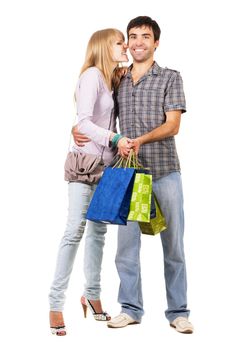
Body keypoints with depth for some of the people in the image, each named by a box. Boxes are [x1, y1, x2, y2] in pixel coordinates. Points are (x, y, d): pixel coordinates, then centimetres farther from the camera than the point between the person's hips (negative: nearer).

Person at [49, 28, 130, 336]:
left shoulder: (112, 80, 15)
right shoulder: (92, 75, -10)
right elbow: (83, 122, -20)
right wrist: (114, 139, -29)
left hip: (106, 164, 8)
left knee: (98, 229, 10)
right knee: (76, 229, -11)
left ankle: (92, 295, 20)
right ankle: (56, 303, -7)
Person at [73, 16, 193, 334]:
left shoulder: (170, 78, 4)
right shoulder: (117, 82, 14)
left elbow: (173, 126, -5)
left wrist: (142, 139, -21)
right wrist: (76, 128, 0)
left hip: (164, 171, -3)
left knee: (173, 245, 1)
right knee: (126, 243, 3)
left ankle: (178, 311, 10)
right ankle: (131, 308, 14)